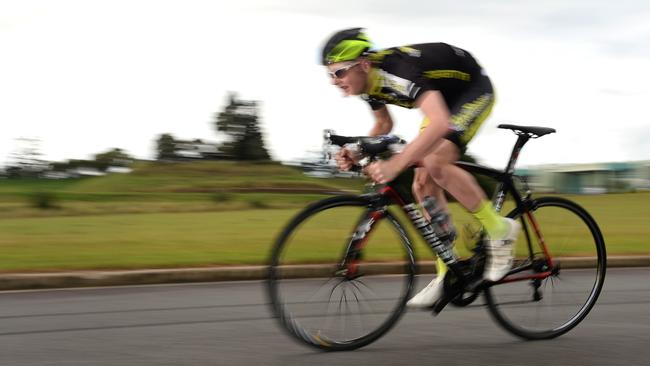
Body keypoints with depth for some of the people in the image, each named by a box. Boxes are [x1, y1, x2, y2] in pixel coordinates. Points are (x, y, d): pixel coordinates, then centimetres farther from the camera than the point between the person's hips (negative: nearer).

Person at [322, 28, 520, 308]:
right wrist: (356, 153, -11)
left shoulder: (398, 72, -38)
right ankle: (447, 274, 6)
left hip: (474, 89, -9)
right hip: (444, 97, 9)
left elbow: (441, 124, -51)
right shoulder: (369, 81, -11)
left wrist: (394, 165, -56)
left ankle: (500, 230, -12)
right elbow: (383, 125, 9)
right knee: (423, 184, -1)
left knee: (435, 163, -28)